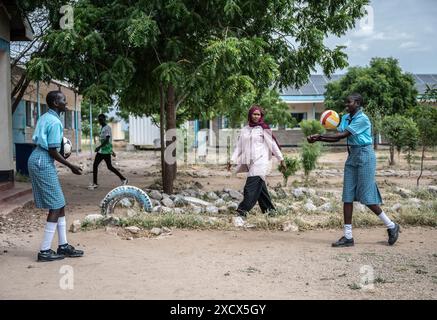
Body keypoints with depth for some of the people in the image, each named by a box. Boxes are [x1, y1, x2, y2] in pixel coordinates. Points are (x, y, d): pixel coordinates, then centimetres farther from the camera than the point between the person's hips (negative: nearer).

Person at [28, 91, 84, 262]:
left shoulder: (45, 117, 13)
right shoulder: (55, 122, -16)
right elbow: (52, 151, -18)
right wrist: (71, 166, -9)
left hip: (37, 160, 10)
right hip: (44, 163, -10)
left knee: (60, 204, 13)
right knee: (56, 206, -4)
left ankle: (63, 246, 19)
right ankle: (45, 251, 0)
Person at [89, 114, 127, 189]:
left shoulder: (107, 128, -12)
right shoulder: (102, 128, 17)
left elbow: (107, 140, -22)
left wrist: (99, 147, -28)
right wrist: (111, 150, 26)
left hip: (106, 151, -9)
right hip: (101, 151, 9)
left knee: (109, 167, -5)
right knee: (95, 165, 2)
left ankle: (123, 179, 5)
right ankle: (95, 183, 6)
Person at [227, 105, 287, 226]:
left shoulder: (264, 129, 2)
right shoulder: (244, 130, 15)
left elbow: (273, 144, 4)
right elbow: (239, 147, 16)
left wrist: (281, 159, 4)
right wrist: (232, 160, 6)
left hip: (260, 162, -5)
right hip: (249, 163, 5)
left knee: (251, 188, -15)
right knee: (260, 188, 8)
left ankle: (242, 214, -20)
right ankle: (270, 210, 19)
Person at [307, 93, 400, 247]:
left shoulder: (362, 119, -16)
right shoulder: (346, 118, 10)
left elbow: (342, 135, -19)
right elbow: (337, 137, 4)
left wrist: (320, 136, -19)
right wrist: (317, 138, -8)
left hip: (364, 157, -8)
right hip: (352, 157, 8)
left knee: (367, 197, -5)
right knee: (347, 197, 2)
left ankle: (392, 226, 15)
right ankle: (348, 237, 5)